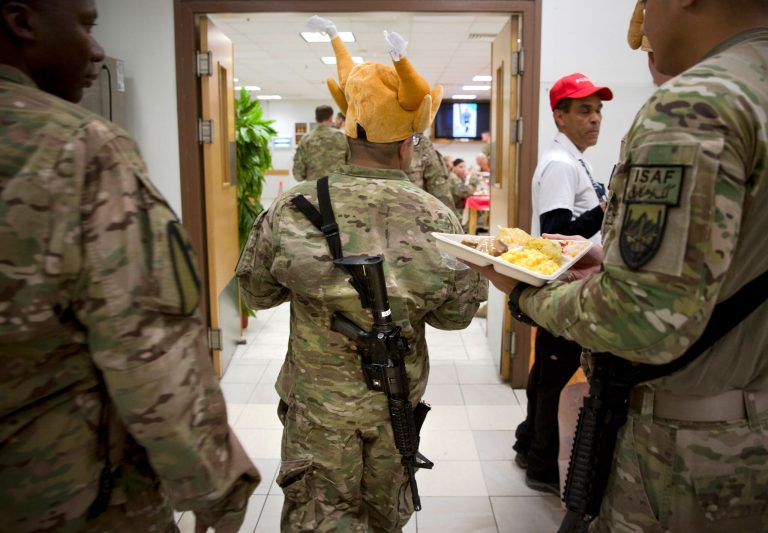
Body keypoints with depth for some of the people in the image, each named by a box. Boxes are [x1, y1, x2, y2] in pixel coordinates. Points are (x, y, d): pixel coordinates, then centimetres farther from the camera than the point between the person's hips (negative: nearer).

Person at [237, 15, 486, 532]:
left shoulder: (293, 209, -16)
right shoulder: (437, 217, -15)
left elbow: (256, 291, -3)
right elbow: (455, 313, -4)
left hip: (318, 397, -2)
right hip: (398, 395, 2)